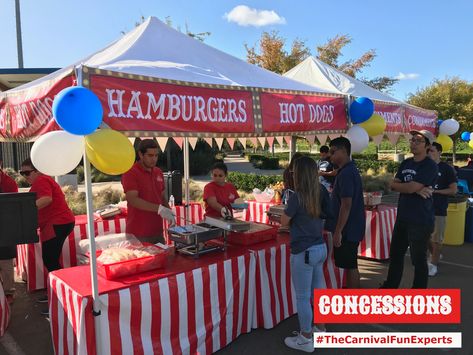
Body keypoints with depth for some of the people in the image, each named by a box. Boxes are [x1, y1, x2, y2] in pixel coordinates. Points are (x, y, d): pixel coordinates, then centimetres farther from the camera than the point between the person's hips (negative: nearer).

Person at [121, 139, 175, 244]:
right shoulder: (130, 173, -10)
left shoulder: (158, 172, 11)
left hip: (157, 231, 7)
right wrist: (159, 209, -28)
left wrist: (170, 214, 1)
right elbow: (132, 200, -20)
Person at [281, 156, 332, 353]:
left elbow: (284, 221, -7)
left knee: (303, 297, 7)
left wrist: (288, 206, 10)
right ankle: (320, 329, 37)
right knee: (317, 291, 21)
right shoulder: (321, 193, 1)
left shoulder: (297, 196, -20)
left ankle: (305, 339, 21)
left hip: (304, 252, -8)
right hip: (320, 248, 8)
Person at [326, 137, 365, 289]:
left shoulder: (346, 173, -20)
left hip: (348, 229, -10)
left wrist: (338, 231, -21)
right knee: (348, 265, 18)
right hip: (350, 227, 10)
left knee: (350, 266, 1)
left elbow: (346, 205, -24)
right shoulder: (349, 170, 11)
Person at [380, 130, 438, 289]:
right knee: (395, 254, 18)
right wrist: (415, 189, -13)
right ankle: (390, 285, 35)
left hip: (420, 221, -8)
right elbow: (393, 185, 2)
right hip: (402, 218, 8)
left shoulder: (430, 166, -13)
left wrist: (399, 185, -3)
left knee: (418, 259, 5)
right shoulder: (406, 163, 10)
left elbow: (411, 188, -22)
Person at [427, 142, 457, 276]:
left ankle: (434, 264, 14)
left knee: (436, 239, 2)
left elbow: (453, 190, -7)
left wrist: (435, 191, -16)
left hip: (438, 209, -4)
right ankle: (435, 255, 36)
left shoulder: (447, 169, -5)